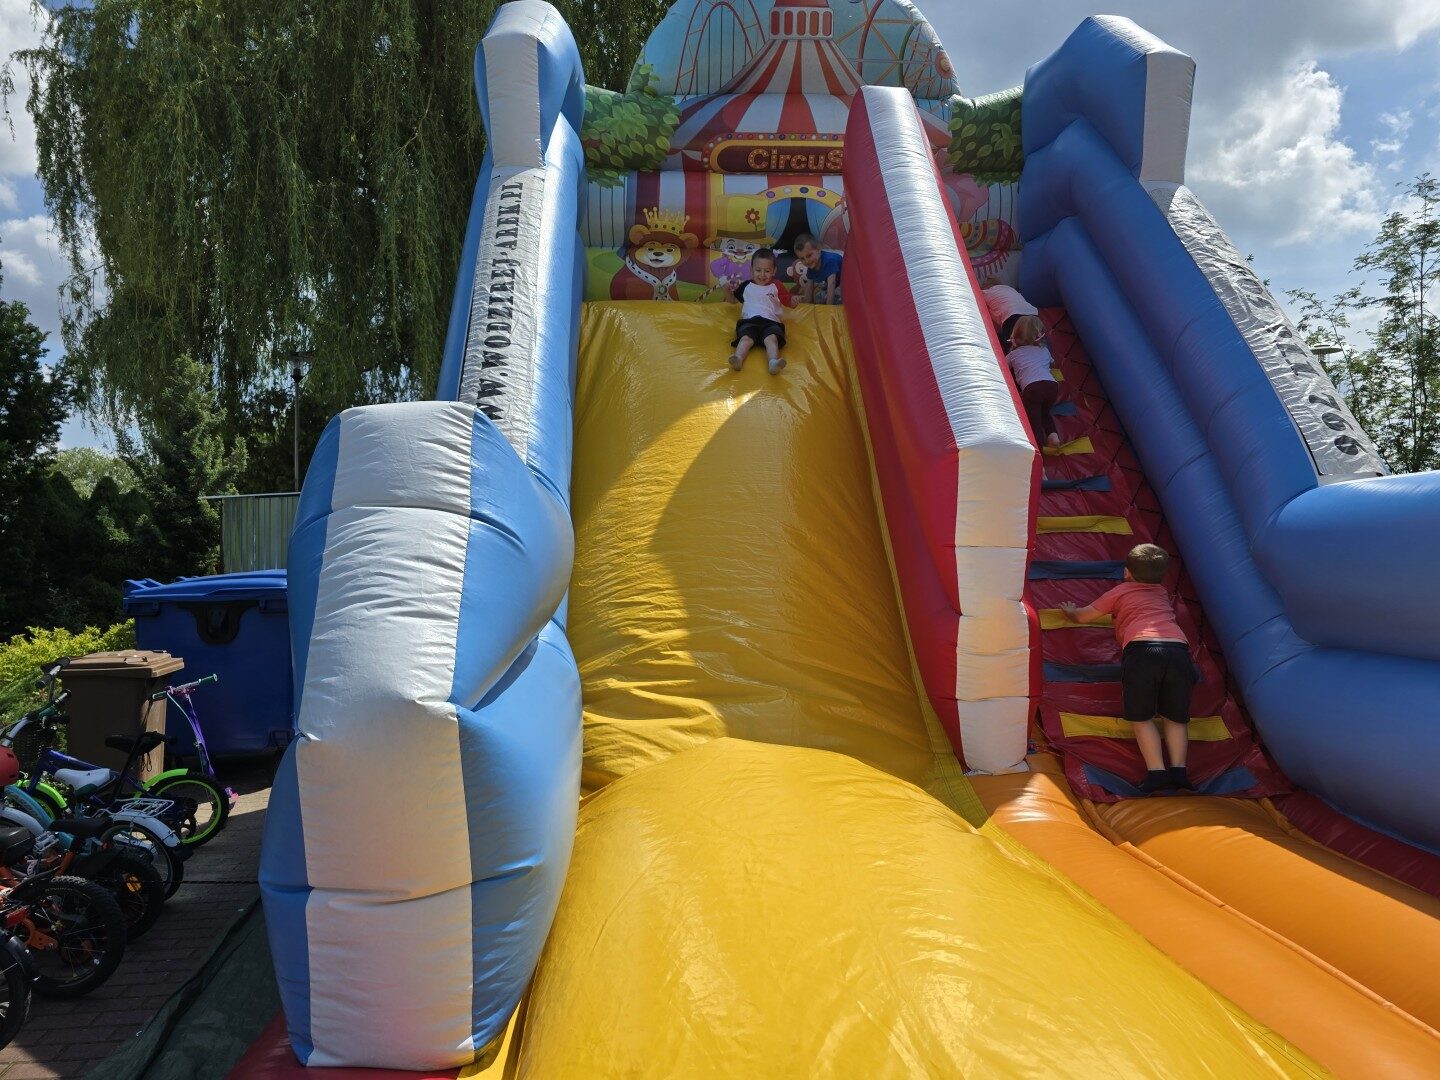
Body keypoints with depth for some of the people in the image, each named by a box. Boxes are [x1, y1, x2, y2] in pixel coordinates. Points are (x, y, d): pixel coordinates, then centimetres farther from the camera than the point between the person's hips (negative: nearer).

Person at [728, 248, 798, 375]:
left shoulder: (776, 286, 26)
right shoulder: (746, 286, 28)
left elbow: (789, 302, 27)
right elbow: (733, 300, 39)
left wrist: (795, 300, 2)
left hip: (771, 321, -1)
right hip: (749, 320, 1)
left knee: (772, 338, -35)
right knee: (746, 338, -33)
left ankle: (774, 362, -62)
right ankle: (738, 359, -60)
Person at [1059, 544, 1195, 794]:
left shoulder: (1121, 591, 23)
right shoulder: (1162, 593, 33)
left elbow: (1083, 616, 30)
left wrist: (1070, 611, 53)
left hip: (1141, 649, -3)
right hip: (1178, 649, 3)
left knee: (1141, 718, 8)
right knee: (1176, 718, 16)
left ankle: (1156, 772, -7)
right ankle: (1179, 769, -1)